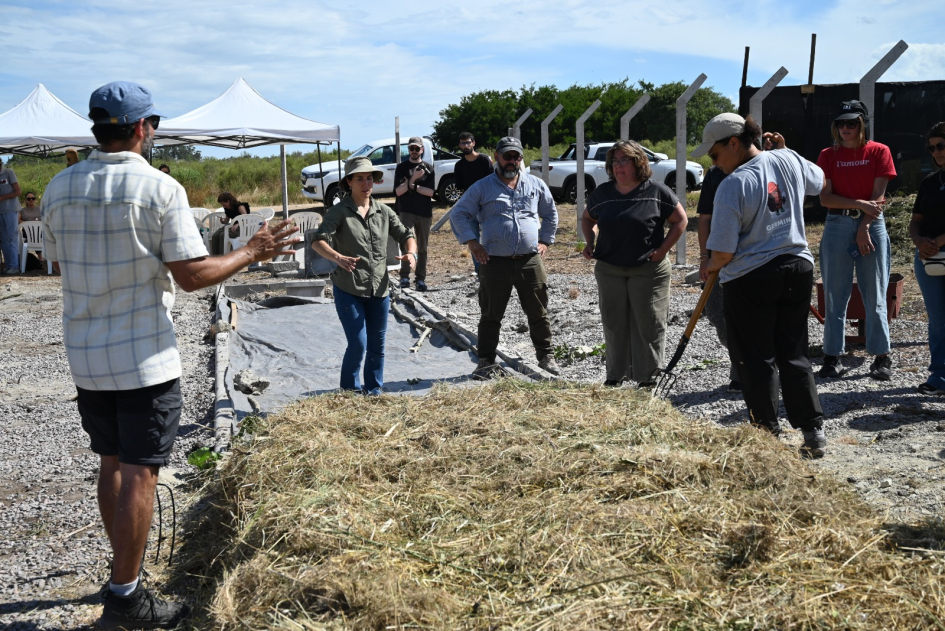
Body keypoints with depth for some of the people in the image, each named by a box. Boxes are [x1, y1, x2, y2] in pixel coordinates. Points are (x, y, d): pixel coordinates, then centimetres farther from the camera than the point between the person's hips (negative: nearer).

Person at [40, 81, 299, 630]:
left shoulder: (59, 188, 2)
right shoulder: (160, 189, -14)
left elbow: (59, 261, 14)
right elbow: (192, 275, -15)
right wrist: (252, 254, -2)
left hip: (85, 356, 6)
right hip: (146, 358, -6)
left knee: (112, 463, 19)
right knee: (140, 472, 1)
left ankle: (124, 569, 32)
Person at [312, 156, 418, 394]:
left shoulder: (383, 211, 7)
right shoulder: (339, 212, -7)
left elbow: (405, 235, 12)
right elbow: (318, 240, -18)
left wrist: (411, 253, -12)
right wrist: (338, 258, -38)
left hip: (380, 289, 5)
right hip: (348, 289, -5)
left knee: (377, 345, 12)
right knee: (358, 344, -9)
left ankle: (374, 390, 28)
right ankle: (350, 390, 12)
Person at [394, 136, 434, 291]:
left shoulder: (428, 168, 7)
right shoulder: (402, 168, 6)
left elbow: (430, 192, -3)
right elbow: (398, 191, -5)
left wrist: (412, 185, -11)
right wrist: (414, 178, -14)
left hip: (424, 213, 2)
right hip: (406, 212, -2)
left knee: (422, 248, 6)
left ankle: (420, 279, 14)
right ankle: (405, 276, -15)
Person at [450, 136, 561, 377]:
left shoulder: (536, 185, 11)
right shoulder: (482, 187, 4)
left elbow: (550, 214, 24)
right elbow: (459, 214, 8)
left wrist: (545, 240, 15)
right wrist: (471, 242, -2)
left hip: (530, 261, 2)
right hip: (495, 263, -2)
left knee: (538, 313, 8)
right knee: (491, 315, 4)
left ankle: (546, 356, 22)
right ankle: (486, 361, 14)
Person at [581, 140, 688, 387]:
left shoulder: (655, 191, -5)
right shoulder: (602, 193, 6)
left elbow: (680, 220, 0)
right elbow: (587, 218, 23)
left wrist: (662, 250, -7)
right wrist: (589, 243, 6)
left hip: (649, 270, -3)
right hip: (609, 270, 4)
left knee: (648, 324, 1)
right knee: (614, 323, 11)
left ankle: (647, 377, 12)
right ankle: (616, 374, 23)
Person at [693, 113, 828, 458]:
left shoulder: (733, 184, -16)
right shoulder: (789, 160, 3)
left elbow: (723, 252, -16)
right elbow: (818, 180, 28)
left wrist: (711, 268, 5)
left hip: (750, 278, -6)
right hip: (798, 268, 6)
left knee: (758, 360, 6)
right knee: (794, 354, 13)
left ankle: (768, 433, 11)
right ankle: (814, 432, 13)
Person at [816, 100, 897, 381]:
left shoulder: (879, 152, 3)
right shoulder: (828, 155, 6)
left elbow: (878, 196, -3)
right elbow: (825, 198, -3)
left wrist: (864, 227, -11)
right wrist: (859, 204, -13)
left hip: (871, 226, -1)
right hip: (837, 226, 1)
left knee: (875, 295, 2)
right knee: (835, 295, 3)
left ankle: (882, 357, 10)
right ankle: (832, 357, 8)